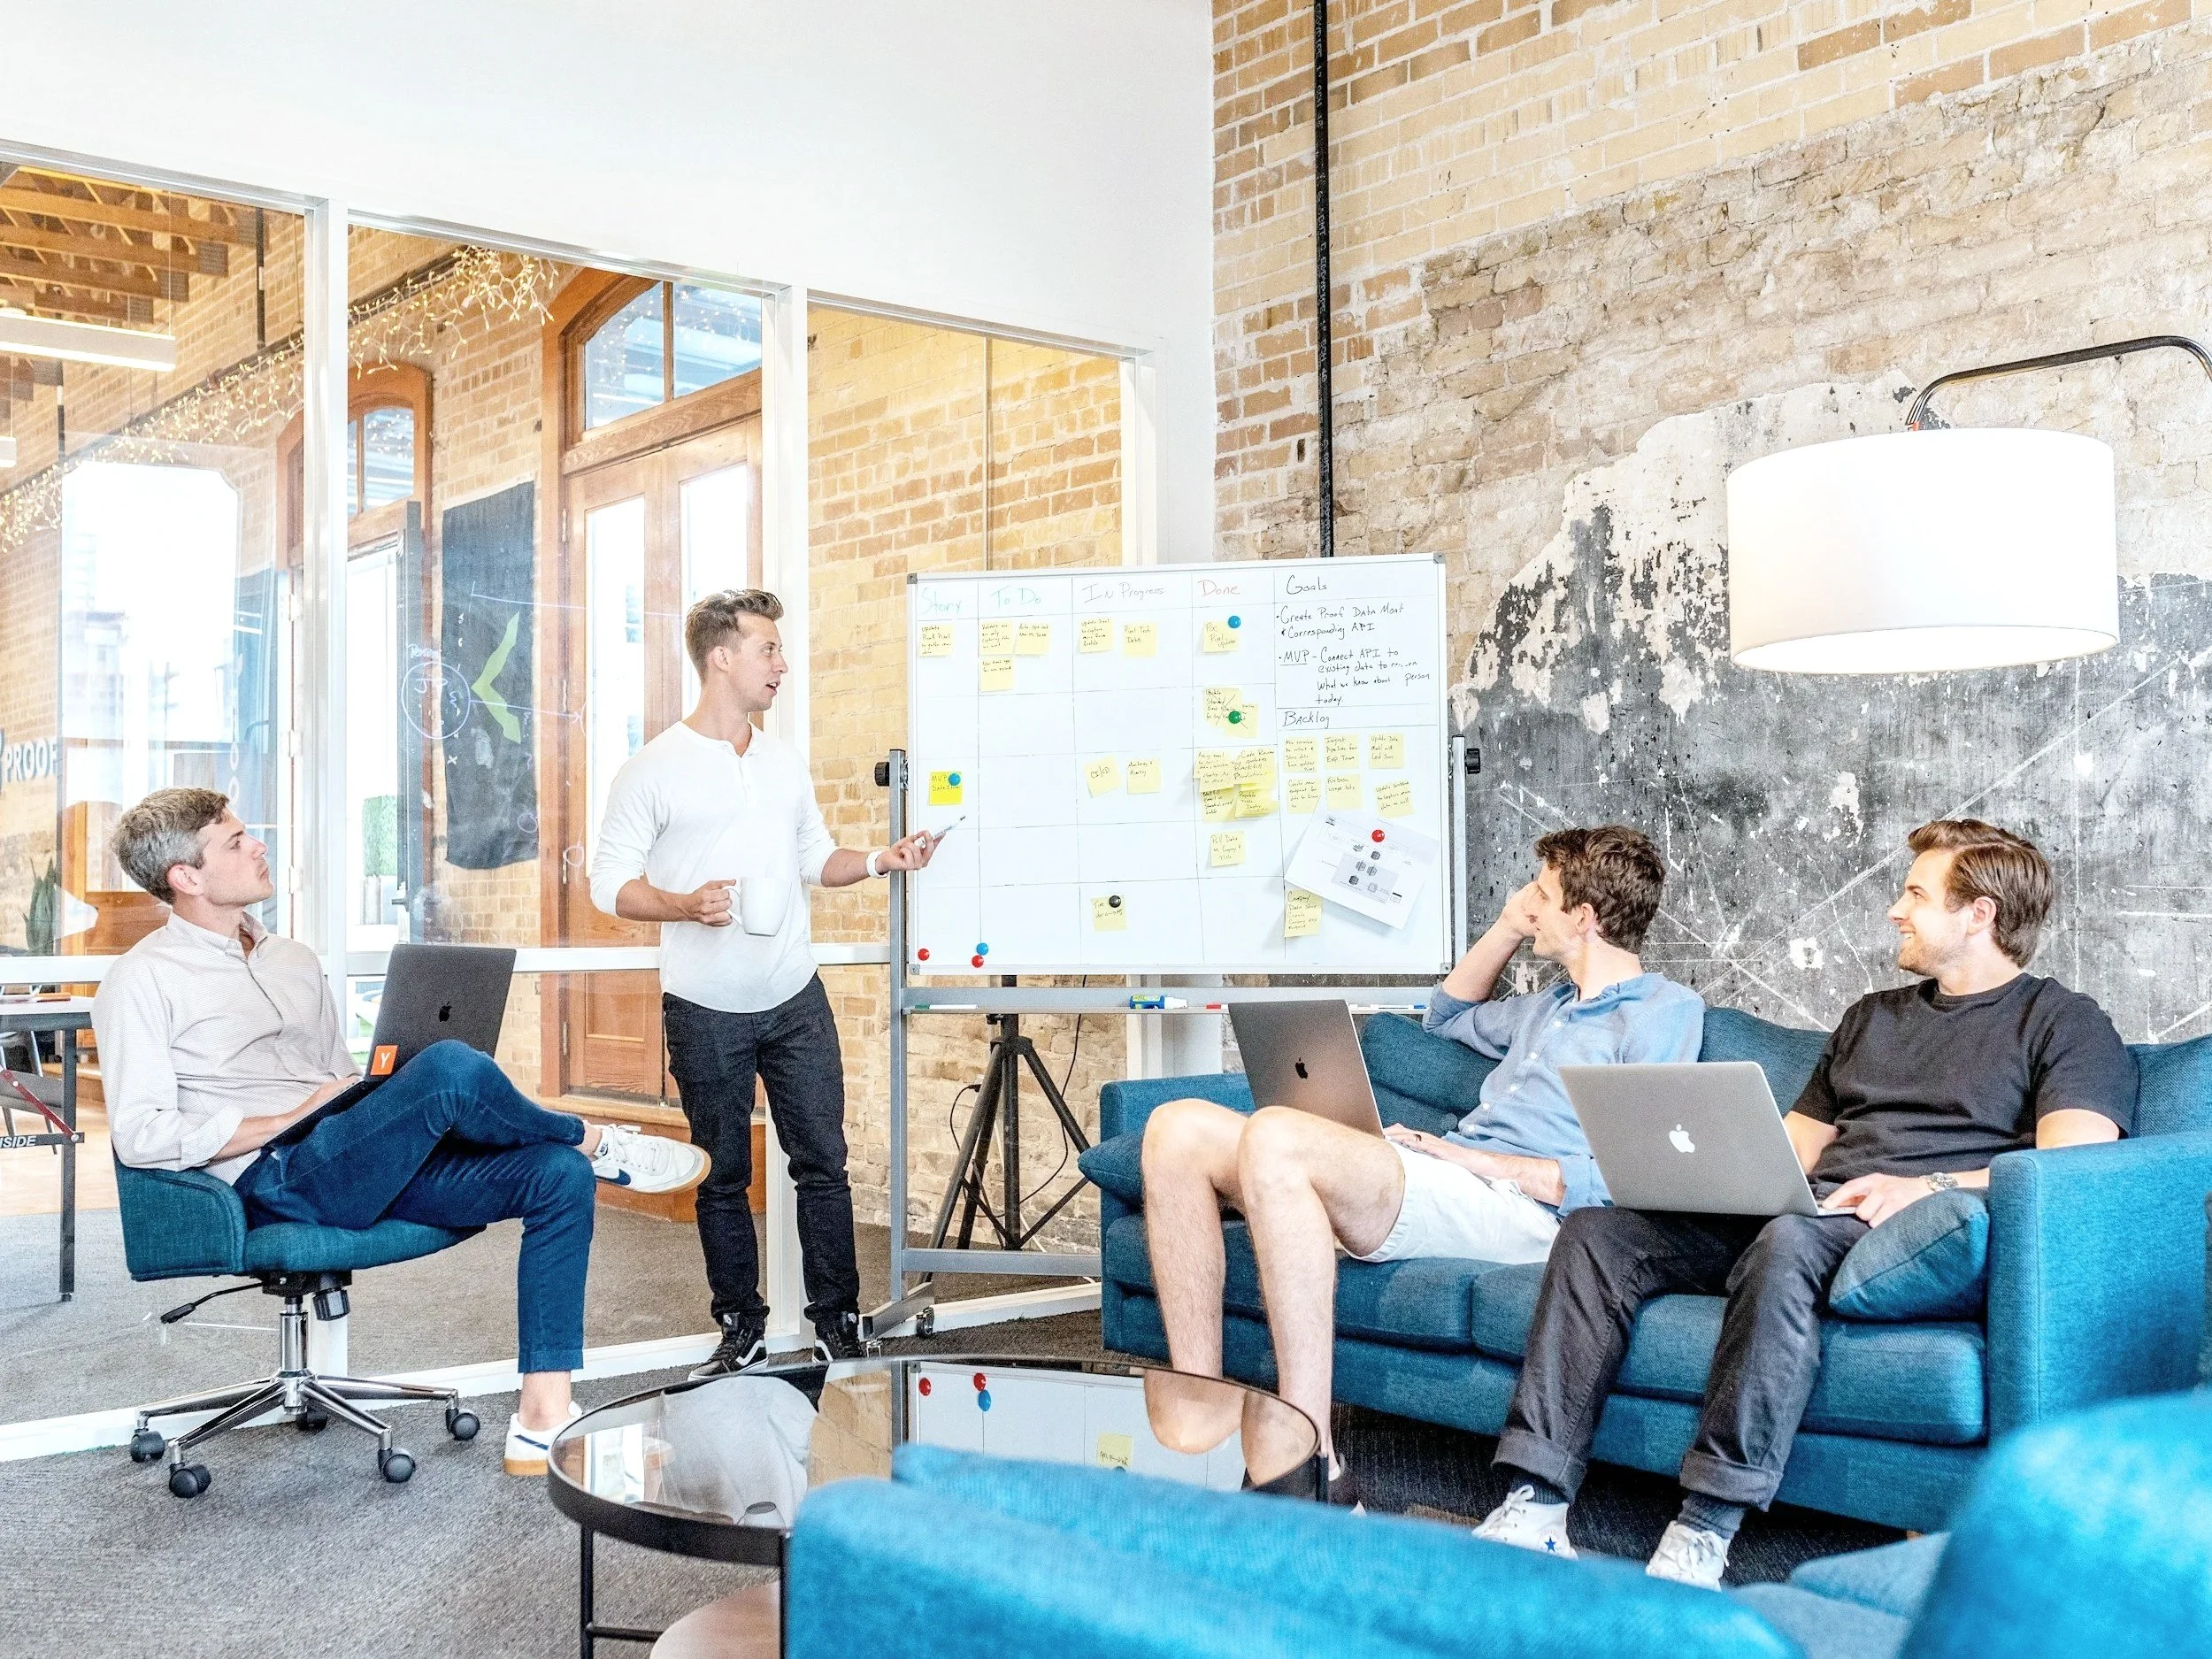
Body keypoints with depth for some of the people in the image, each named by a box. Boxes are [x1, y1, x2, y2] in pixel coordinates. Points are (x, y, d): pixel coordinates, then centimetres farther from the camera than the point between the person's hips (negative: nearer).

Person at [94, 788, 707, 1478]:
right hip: (274, 1181, -8)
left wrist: (386, 1105, 3)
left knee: (559, 1176, -14)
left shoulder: (293, 960, 23)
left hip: (373, 1168, 8)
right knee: (451, 1067, -32)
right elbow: (140, 1137, -11)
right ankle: (595, 1140, -1)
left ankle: (543, 1421, -16)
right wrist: (293, 1120, -12)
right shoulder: (143, 982, 0)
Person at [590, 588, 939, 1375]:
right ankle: (741, 1330, 21)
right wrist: (686, 906, -23)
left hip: (796, 1001, 4)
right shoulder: (652, 770, -6)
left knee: (823, 1162, 4)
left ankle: (837, 1322, 14)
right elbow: (610, 881, -6)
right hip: (706, 1013, -4)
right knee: (723, 1178, 7)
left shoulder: (786, 762, 10)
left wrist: (879, 861, 0)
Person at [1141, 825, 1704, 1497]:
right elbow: (1449, 1015, 49)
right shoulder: (1556, 1006, 30)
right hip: (1437, 1182, 9)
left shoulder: (1665, 1011, 2)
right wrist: (1508, 927, 34)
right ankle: (1200, 1424, -16)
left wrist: (1475, 1159, -11)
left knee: (1275, 1136, -34)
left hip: (1513, 1208, -9)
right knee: (1179, 1129, -8)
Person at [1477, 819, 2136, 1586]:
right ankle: (1535, 1508, -23)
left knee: (1788, 1241, -40)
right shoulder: (1870, 1016, 31)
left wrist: (1932, 1185, -22)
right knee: (1597, 1230, -15)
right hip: (1796, 1211, 7)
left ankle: (1704, 1536, -38)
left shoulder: (2066, 1023, 9)